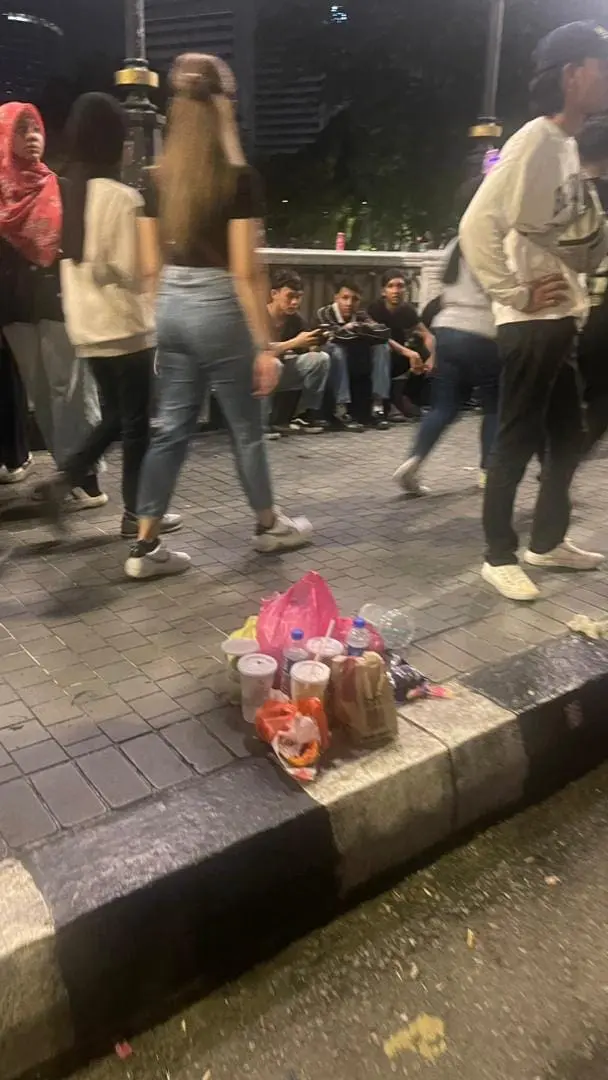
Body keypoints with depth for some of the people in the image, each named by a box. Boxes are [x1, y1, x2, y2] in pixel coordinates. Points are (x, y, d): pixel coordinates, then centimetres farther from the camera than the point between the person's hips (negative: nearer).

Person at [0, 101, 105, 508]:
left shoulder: (60, 188, 4)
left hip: (59, 297, -3)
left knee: (71, 387, -8)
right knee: (40, 391, 6)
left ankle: (87, 477, -7)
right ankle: (67, 469, 14)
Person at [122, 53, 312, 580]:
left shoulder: (160, 179, 6)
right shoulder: (239, 179, -11)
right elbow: (245, 271, -15)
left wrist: (158, 326, 17)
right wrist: (265, 344, -11)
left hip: (172, 309, 6)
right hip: (218, 310, -6)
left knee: (170, 427, 9)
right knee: (246, 427, 10)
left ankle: (145, 547, 10)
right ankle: (269, 525, 29)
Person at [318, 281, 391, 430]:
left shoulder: (361, 315, -3)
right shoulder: (324, 313, -15)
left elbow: (383, 332, -18)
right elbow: (333, 337, -34)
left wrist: (356, 328, -25)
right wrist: (356, 331, -23)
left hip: (356, 365, 5)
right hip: (330, 366, -5)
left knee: (382, 347, -13)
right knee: (336, 349, -34)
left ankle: (377, 407, -20)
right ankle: (341, 411, -36)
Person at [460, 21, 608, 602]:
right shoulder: (535, 142, -12)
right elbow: (477, 226, -23)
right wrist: (516, 293, -19)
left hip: (560, 319, 10)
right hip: (532, 322, -10)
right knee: (517, 441, -3)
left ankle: (548, 540, 28)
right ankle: (499, 556, 8)